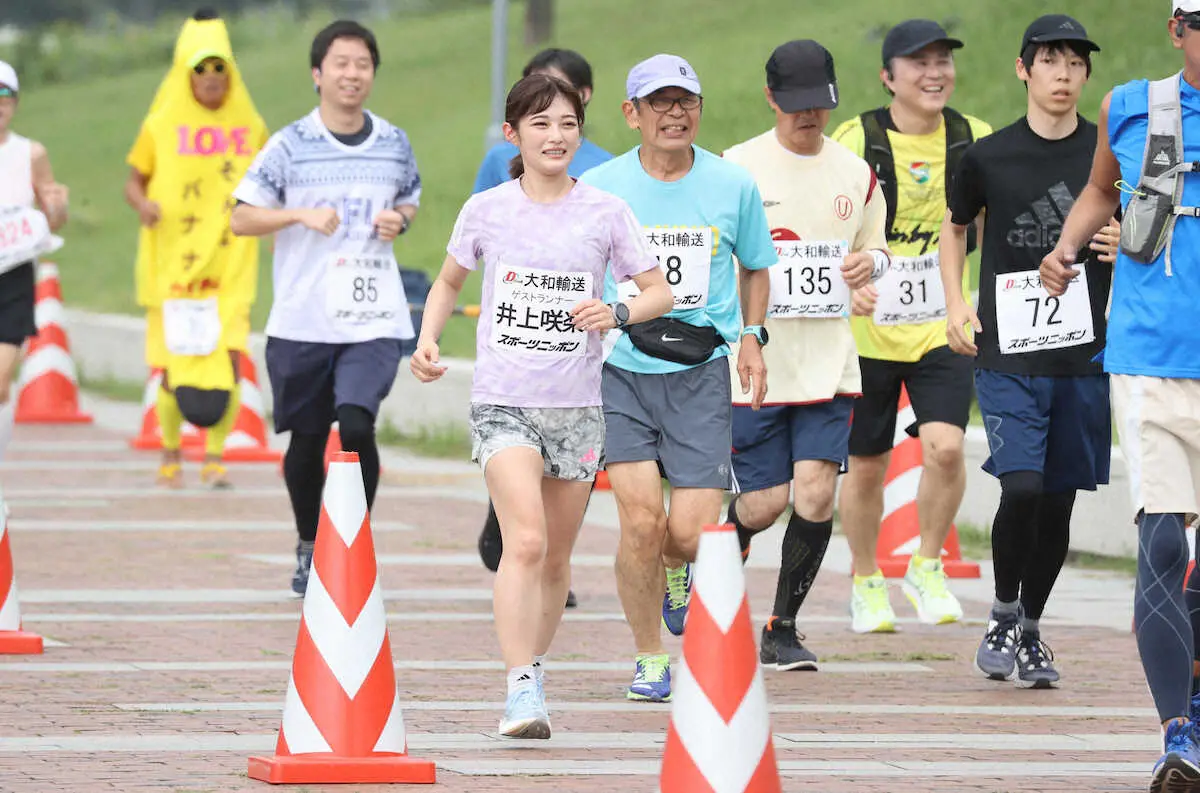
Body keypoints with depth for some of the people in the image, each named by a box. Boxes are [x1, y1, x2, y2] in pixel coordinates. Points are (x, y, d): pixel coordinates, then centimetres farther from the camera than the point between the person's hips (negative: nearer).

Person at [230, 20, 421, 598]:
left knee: (356, 425, -18)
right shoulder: (290, 146, -2)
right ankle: (309, 547, 31)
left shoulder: (394, 144, 7)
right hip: (302, 318, 0)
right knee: (307, 439, 9)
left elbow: (410, 200, 24)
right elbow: (241, 218, 0)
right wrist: (301, 215, -15)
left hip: (375, 318, 0)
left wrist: (399, 219, 1)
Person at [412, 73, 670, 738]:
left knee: (556, 557, 10)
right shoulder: (487, 210, 2)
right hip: (502, 402, -2)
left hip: (576, 407, 2)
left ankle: (533, 672, 30)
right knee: (526, 540, -21)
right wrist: (428, 339, 0)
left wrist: (618, 313, -15)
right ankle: (521, 690, -24)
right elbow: (449, 282, 18)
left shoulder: (605, 213, 1)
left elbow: (660, 292, 5)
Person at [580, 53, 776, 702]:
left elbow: (754, 267, 20)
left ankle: (676, 576, 30)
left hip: (701, 373, 1)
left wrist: (751, 336, 7)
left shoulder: (733, 186, 4)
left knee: (690, 533, -9)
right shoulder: (598, 188, 0)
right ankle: (650, 661, 6)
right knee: (641, 520, -13)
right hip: (619, 372, -1)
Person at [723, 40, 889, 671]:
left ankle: (783, 630, 4)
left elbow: (875, 245, 20)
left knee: (816, 491, -10)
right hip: (754, 361, -3)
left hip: (828, 362, 3)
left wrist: (869, 262, -3)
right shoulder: (736, 169, -3)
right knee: (764, 502, -3)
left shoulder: (856, 173, 8)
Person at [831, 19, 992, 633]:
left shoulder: (974, 140, 0)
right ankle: (866, 583, 28)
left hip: (943, 325, 1)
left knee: (945, 446, -18)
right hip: (869, 328, -1)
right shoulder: (856, 141, -9)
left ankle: (927, 569, 4)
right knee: (866, 465, 7)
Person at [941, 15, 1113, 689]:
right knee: (1022, 487, -17)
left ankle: (1031, 632, 24)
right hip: (1007, 352, -2)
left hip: (1083, 355, 2)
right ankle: (1003, 617, 6)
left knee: (1058, 501, 5)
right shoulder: (989, 156, 1)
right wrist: (956, 305, 8)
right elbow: (956, 227, 19)